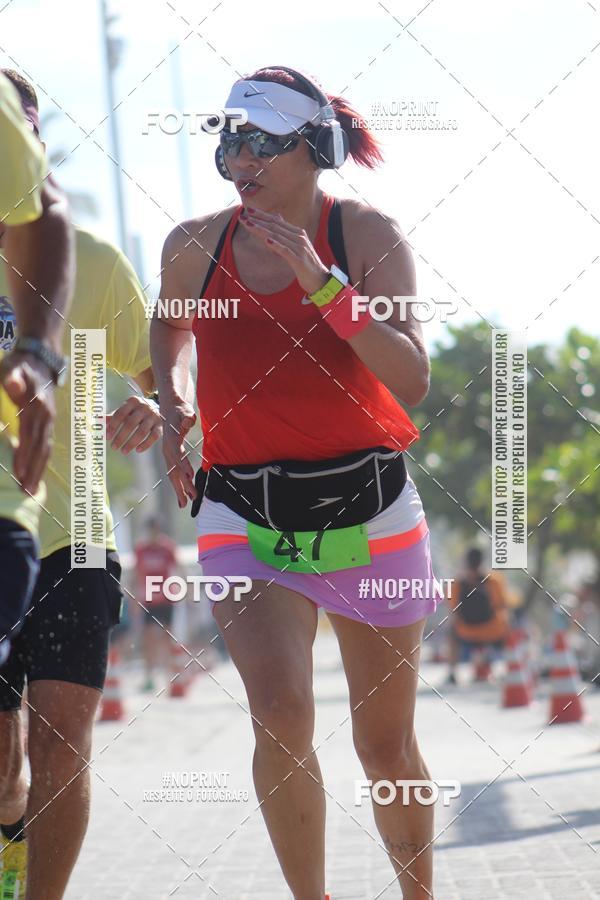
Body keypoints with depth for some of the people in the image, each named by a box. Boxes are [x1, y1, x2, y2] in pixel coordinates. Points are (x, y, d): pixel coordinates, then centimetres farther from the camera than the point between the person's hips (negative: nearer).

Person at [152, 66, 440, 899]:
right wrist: (173, 405, 5)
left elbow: (411, 380, -19)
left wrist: (322, 282, -26)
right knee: (281, 713, -22)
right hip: (245, 517, 1)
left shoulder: (368, 235, -8)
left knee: (386, 745, 8)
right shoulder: (194, 247, -1)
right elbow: (172, 329, 23)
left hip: (369, 512, -1)